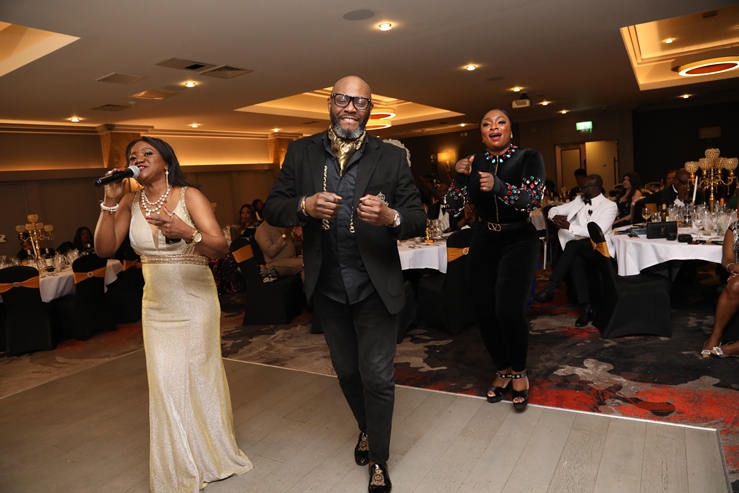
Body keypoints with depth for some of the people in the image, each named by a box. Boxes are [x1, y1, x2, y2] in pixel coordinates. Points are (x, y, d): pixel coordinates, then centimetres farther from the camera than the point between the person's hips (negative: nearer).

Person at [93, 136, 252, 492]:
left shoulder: (189, 195, -13)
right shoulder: (130, 202, 0)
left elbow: (221, 248, -23)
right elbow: (104, 248, -6)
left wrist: (187, 233, -43)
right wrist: (110, 202, -14)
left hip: (195, 303, -3)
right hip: (156, 307, 4)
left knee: (200, 379, 10)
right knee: (166, 386, 7)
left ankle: (212, 458, 35)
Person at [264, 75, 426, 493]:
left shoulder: (392, 157, -5)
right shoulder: (301, 152, 1)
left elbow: (419, 220, -9)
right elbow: (273, 209, -1)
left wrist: (390, 217, -30)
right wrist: (304, 206, -22)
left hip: (376, 287, -2)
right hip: (327, 287, 3)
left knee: (377, 376, 6)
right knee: (346, 371, 21)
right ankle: (367, 429, 52)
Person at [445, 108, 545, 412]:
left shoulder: (528, 158, -7)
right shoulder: (474, 162, 3)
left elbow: (534, 198, -21)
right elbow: (454, 206, 0)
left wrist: (499, 186, -36)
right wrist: (459, 177, -18)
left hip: (518, 242, -4)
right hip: (483, 243, 4)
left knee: (508, 310, -19)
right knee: (484, 312, 3)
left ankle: (520, 372, 8)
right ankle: (503, 371, 26)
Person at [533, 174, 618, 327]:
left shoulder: (609, 206, -5)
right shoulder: (579, 200, 13)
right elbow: (554, 209, 16)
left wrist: (569, 226, -26)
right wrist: (556, 216, -10)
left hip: (598, 248, -4)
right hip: (578, 248, 4)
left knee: (572, 245, -34)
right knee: (576, 261, -33)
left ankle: (551, 288, -34)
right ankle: (586, 308, -31)